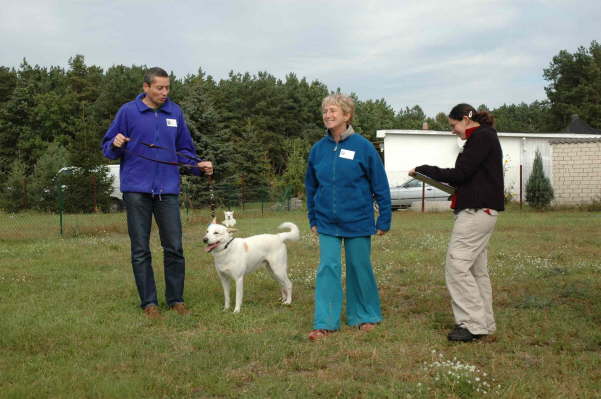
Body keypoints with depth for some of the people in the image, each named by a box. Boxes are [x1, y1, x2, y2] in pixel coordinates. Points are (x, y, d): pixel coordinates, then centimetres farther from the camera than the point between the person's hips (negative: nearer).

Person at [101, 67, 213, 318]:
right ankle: (149, 302, 13)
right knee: (140, 250, 4)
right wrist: (115, 145, -19)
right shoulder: (128, 111, -1)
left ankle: (176, 300, 15)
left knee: (174, 247, 4)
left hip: (168, 190, 2)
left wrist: (198, 166, 0)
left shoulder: (175, 112, 8)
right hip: (137, 189, -2)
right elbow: (107, 148, 3)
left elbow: (184, 149, 17)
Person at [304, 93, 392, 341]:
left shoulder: (363, 146, -9)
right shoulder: (318, 149, 2)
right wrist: (313, 219, 13)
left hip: (357, 222, -3)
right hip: (327, 223, 3)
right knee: (327, 269, -2)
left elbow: (380, 186, -5)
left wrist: (384, 220, -6)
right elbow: (311, 186, 13)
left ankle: (365, 316, 26)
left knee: (359, 269, 8)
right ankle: (325, 323, 0)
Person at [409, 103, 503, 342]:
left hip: (476, 210, -11)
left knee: (457, 264, -12)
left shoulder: (482, 137, -11)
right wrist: (451, 184, 9)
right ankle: (484, 323, 17)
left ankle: (472, 324, -11)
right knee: (476, 268, 12)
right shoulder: (484, 138, 19)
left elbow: (460, 173, -17)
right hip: (479, 210, 11)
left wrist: (422, 169, -10)